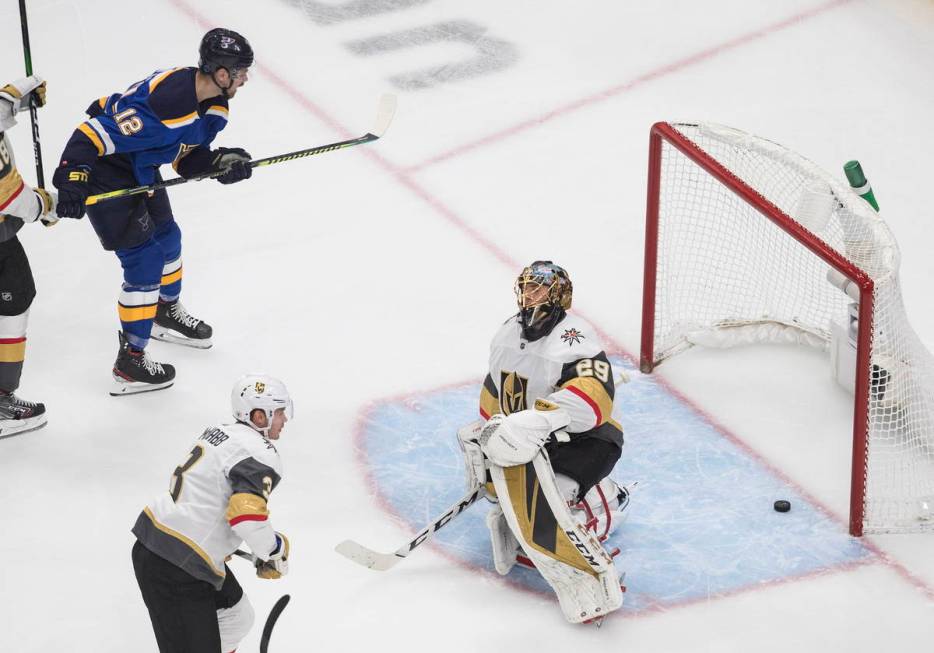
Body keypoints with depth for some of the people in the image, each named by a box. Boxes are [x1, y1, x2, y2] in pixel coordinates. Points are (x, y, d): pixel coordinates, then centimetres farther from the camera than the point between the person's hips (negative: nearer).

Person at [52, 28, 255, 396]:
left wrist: (221, 162, -15)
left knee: (166, 237, 24)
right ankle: (129, 365, 3)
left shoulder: (214, 104, -6)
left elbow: (186, 159, 3)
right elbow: (92, 135, -36)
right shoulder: (163, 104, -36)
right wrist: (71, 180, -43)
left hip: (139, 166, 10)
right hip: (102, 172, -10)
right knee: (144, 260, -7)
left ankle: (166, 313, 53)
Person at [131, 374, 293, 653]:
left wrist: (221, 543, 33)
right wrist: (275, 551, -9)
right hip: (174, 570, -10)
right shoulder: (261, 453, -14)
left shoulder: (220, 432, 16)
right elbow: (246, 514, -26)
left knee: (236, 617, 24)